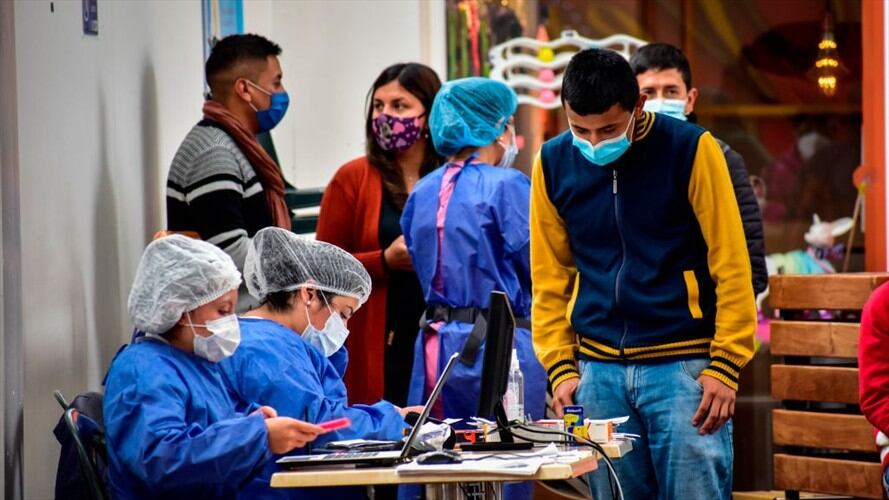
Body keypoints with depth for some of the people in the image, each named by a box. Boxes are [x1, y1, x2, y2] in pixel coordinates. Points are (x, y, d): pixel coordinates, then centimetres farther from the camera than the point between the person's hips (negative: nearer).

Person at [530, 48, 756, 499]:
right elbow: (550, 278, 11)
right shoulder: (553, 163, 4)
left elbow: (732, 267, -5)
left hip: (683, 365, -3)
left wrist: (725, 367, -10)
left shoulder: (691, 150, -6)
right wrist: (561, 368, 2)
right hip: (598, 370, 3)